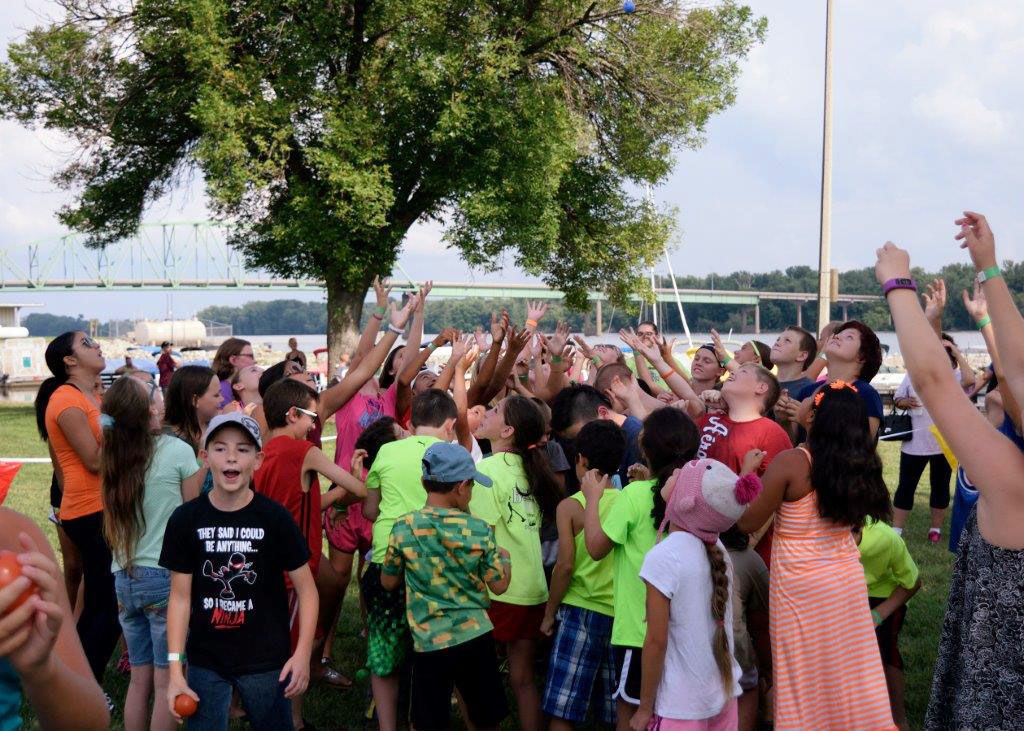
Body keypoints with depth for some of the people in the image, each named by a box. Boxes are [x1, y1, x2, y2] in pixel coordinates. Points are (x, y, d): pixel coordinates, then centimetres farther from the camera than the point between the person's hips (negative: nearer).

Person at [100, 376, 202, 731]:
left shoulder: (112, 456, 4)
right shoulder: (178, 451, -10)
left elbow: (112, 527, 13)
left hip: (124, 578, 5)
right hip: (166, 576, -5)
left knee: (139, 679, 15)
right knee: (166, 683, 3)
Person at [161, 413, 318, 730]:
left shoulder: (275, 517, -9)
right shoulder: (185, 519, -5)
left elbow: (306, 588, -3)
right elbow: (180, 596, -1)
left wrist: (303, 653, -12)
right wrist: (175, 668, -6)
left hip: (266, 660, -1)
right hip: (204, 661, 1)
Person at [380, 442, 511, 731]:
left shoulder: (404, 528, -7)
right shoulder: (479, 530, -7)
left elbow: (388, 582, 4)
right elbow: (499, 586, 1)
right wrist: (504, 557, 20)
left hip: (429, 643, -1)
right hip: (476, 637, 1)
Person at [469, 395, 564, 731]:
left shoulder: (487, 469, -13)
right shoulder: (528, 468, 6)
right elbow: (537, 525, 9)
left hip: (499, 591, -6)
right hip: (534, 589, 6)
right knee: (523, 678, 14)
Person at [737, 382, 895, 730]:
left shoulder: (789, 463, -18)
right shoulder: (861, 463, -6)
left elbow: (747, 523, -12)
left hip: (801, 584, -4)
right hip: (847, 577, 4)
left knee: (805, 671, 10)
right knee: (849, 665, 17)